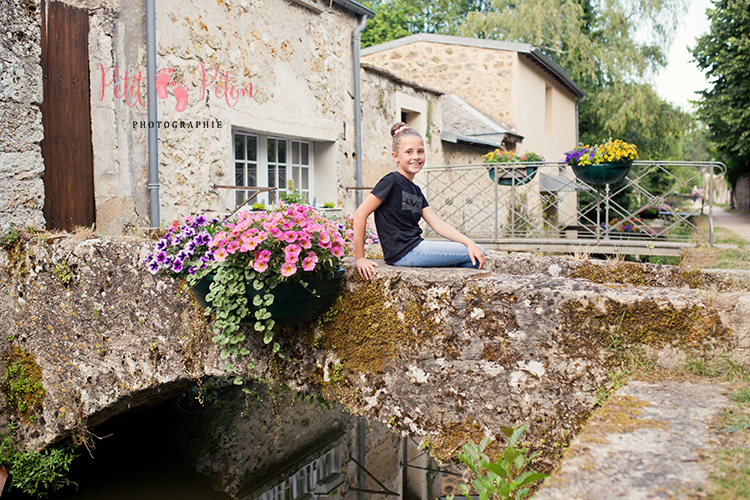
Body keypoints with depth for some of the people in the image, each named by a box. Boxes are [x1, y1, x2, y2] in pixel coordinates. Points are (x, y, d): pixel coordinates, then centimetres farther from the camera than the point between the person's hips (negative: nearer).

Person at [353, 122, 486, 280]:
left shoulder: (415, 190, 17)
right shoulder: (392, 181, -8)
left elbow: (437, 224, 11)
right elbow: (360, 214, -13)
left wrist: (469, 242, -3)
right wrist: (360, 258, -14)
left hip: (417, 247, 8)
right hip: (403, 252, -8)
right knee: (476, 253, -7)